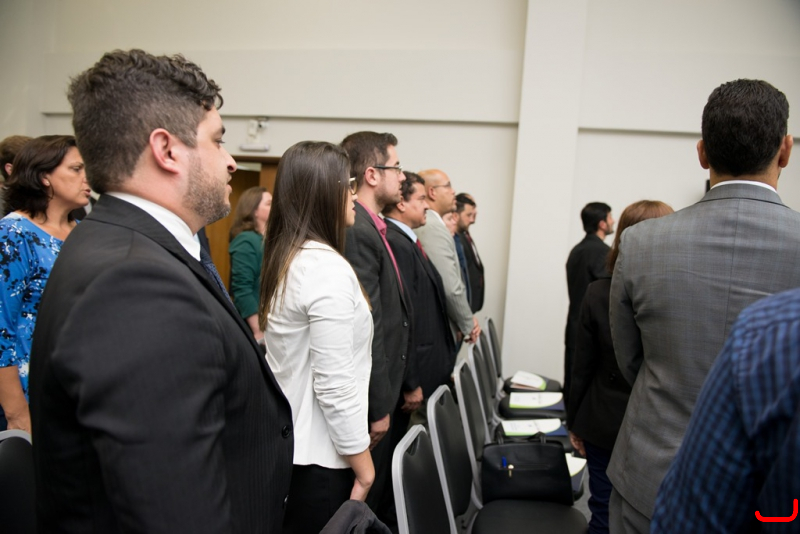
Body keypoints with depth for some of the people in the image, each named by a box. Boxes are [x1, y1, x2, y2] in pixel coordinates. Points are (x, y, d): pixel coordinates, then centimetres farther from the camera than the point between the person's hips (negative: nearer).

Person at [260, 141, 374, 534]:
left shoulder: (284, 259, 5)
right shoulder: (329, 268, -23)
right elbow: (334, 384, -24)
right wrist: (362, 461, -13)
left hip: (286, 442, 9)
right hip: (318, 456, -8)